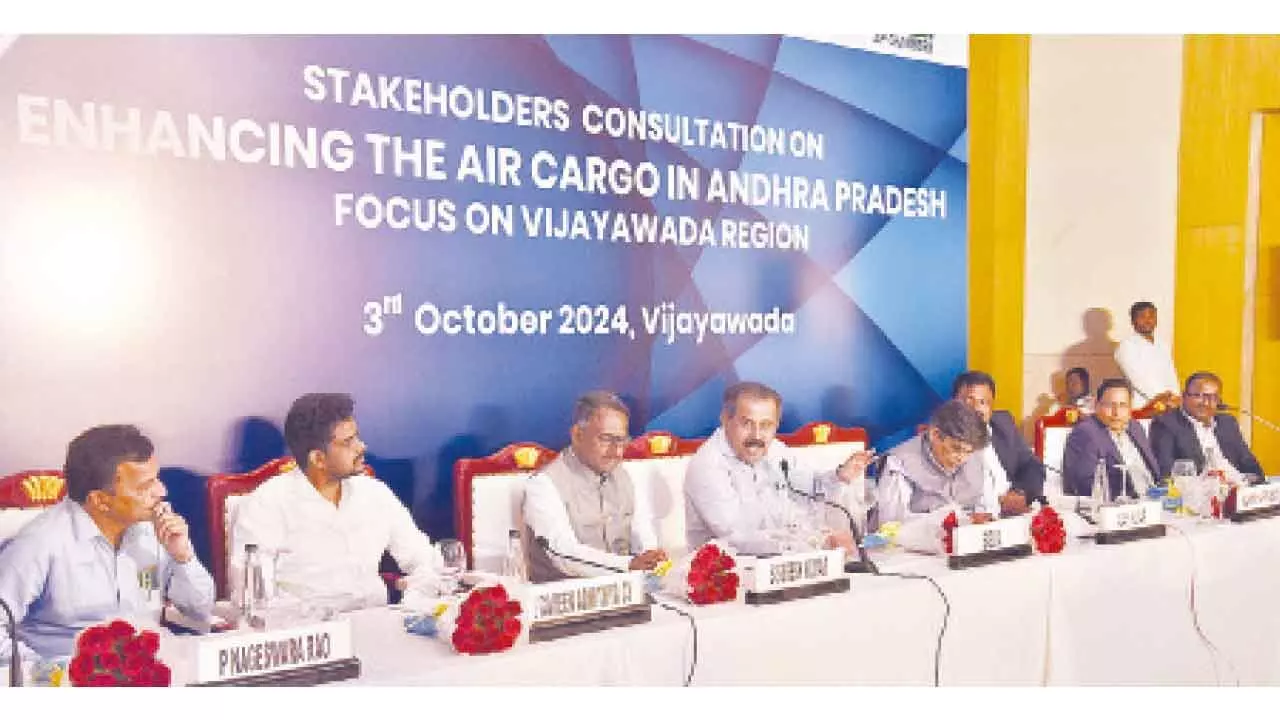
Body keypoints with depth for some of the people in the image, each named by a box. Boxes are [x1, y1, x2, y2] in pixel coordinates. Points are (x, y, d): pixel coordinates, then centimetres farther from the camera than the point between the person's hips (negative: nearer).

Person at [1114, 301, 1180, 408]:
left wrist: (1173, 394, -6)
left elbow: (1171, 375, 12)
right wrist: (1158, 395, -17)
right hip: (1140, 406, -5)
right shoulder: (1126, 346, -2)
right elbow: (1136, 378, -11)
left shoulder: (1163, 347, 18)